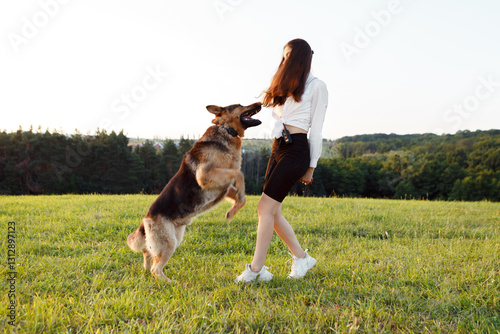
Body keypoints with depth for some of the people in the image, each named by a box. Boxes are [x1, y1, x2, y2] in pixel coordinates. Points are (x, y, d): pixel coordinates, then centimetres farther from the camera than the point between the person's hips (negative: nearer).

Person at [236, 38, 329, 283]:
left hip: (296, 150, -8)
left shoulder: (316, 86, 0)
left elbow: (316, 129, -2)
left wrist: (311, 167, -4)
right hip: (278, 149, 8)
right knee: (273, 211, 4)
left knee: (266, 207, -13)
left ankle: (256, 269, -9)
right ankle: (302, 258, 19)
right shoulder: (284, 86, 24)